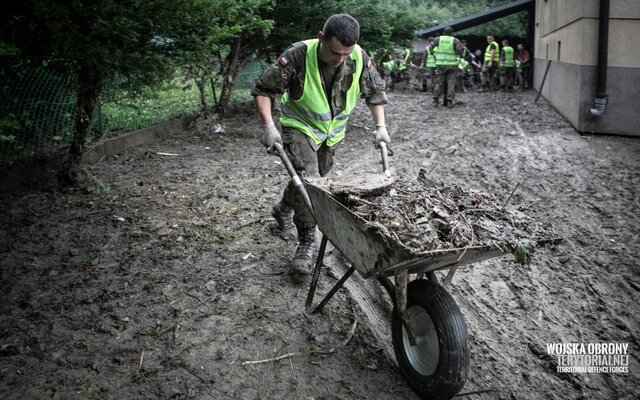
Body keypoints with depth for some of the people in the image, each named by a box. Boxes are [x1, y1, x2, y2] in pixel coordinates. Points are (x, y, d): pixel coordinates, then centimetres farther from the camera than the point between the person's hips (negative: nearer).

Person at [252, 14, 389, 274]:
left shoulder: (359, 58, -18)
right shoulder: (298, 55, -29)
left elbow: (375, 91, 0)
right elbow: (262, 89, -21)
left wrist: (380, 126, -8)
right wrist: (269, 126, -30)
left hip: (333, 132, 5)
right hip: (299, 126, -5)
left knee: (315, 177, 18)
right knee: (306, 177, -24)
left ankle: (283, 210, 46)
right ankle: (307, 241, -12)